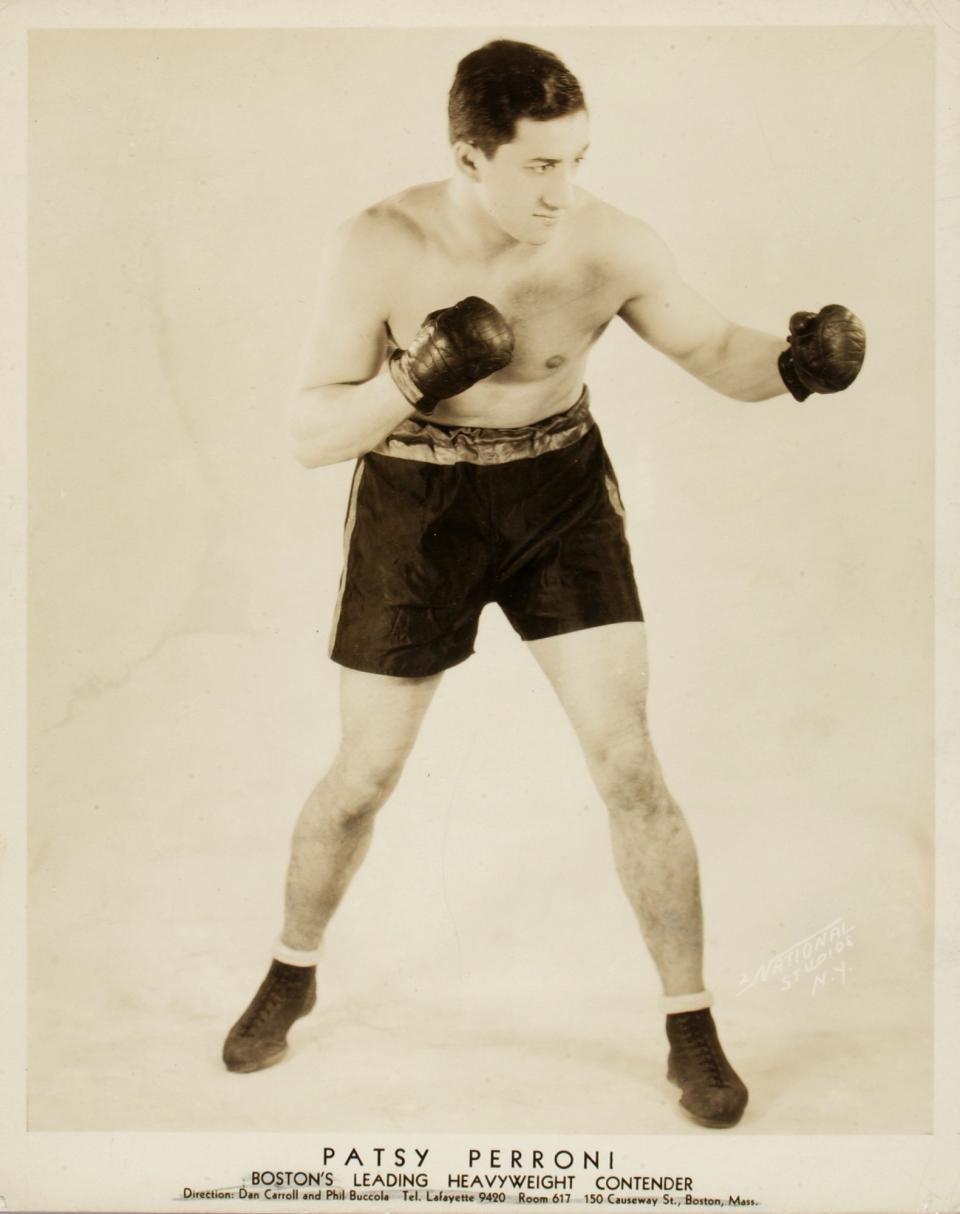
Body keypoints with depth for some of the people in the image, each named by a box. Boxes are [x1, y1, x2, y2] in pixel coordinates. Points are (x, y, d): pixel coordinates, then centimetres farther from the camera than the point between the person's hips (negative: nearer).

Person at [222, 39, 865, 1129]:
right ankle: (292, 974, 36)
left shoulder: (610, 244, -16)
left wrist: (794, 360, -25)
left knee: (629, 770, -7)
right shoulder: (377, 250, -19)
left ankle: (691, 1030, 12)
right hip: (416, 508, 0)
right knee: (363, 779, 8)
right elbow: (310, 436, -16)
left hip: (559, 494, 1)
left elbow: (714, 351, -3)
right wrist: (416, 381, -34)